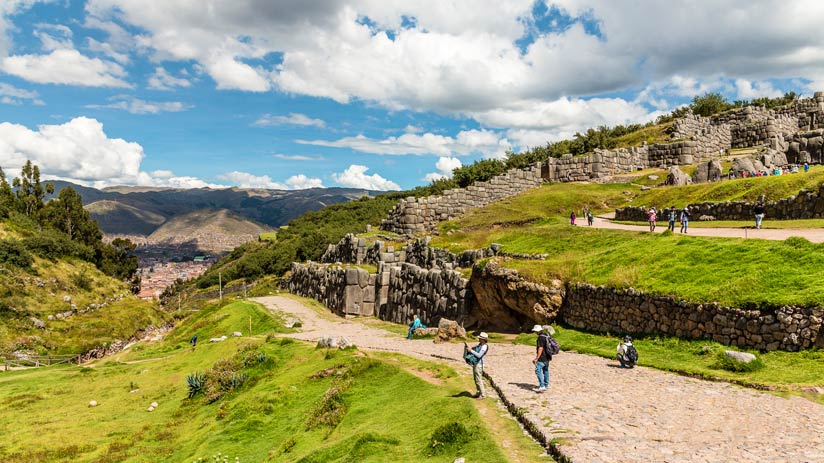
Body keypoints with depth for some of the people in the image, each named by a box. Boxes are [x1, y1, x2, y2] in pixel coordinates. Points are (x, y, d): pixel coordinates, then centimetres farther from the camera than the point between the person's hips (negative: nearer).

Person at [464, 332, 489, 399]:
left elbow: (479, 355, -25)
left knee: (478, 380, -5)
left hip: (479, 364, -10)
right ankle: (479, 393, 27)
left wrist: (471, 350, -24)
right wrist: (467, 346, 5)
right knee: (476, 379, 17)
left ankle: (483, 395, 3)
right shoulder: (479, 345, 10)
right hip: (475, 363, 10)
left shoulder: (484, 346, -18)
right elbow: (473, 349, 23)